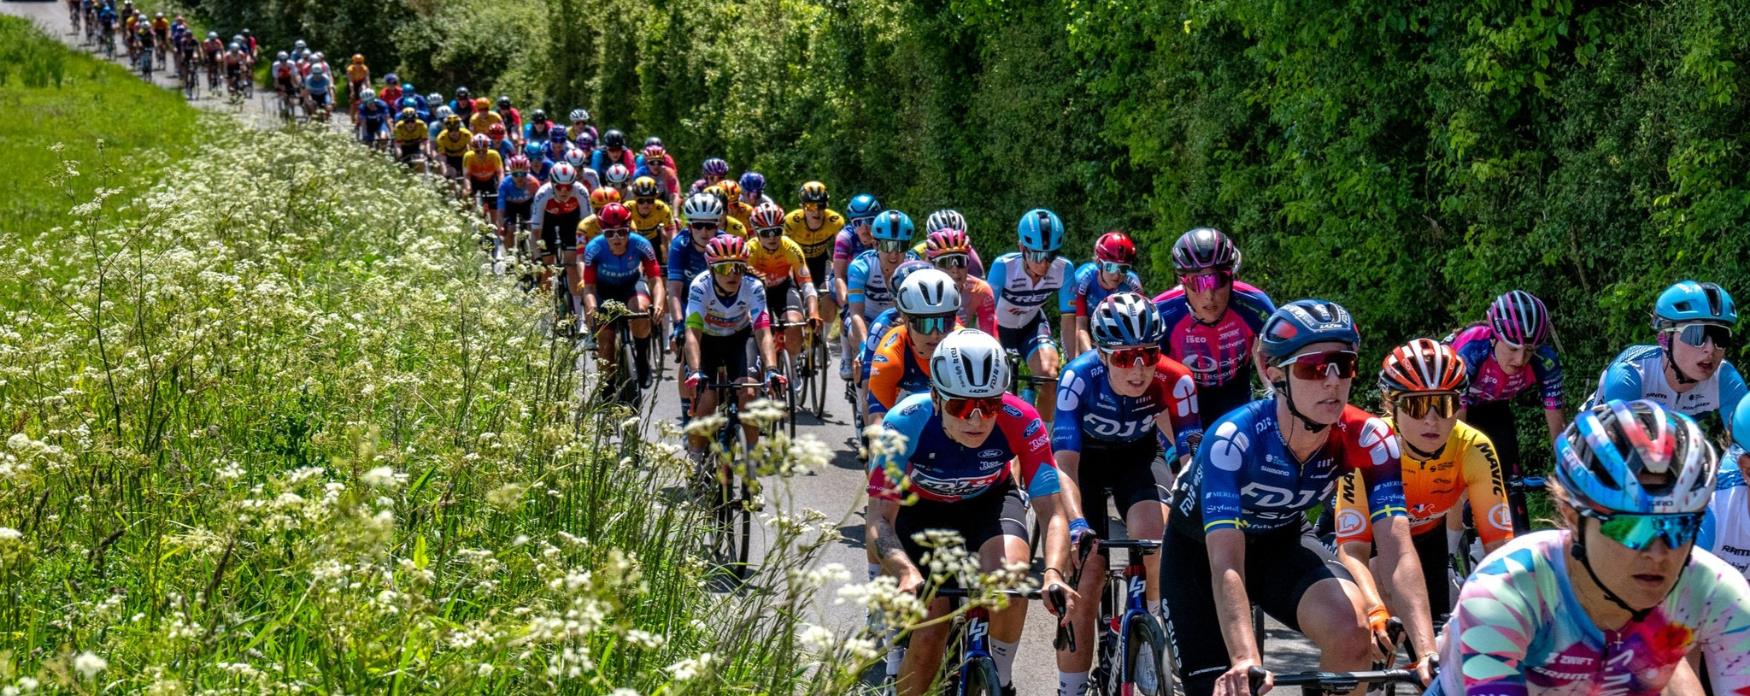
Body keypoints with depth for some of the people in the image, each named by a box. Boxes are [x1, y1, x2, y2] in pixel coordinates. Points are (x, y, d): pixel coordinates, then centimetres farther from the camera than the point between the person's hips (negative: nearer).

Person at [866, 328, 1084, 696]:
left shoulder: (1021, 421, -32)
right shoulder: (905, 423, -35)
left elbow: (1053, 512, -30)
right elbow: (878, 519, -36)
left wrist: (1053, 572, -50)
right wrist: (907, 573, -55)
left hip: (989, 500, 0)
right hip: (922, 508, 0)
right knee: (930, 632, -14)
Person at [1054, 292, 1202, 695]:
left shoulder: (1174, 381, -30)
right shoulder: (1080, 378, -33)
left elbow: (1191, 458, -30)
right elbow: (1065, 466, -37)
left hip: (1136, 456, 1)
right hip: (1084, 457, -1)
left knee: (1155, 537, -27)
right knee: (1085, 577, -10)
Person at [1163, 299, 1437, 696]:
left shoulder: (1367, 439, -26)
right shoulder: (1232, 439, -35)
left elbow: (1397, 551, -32)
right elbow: (1225, 563, -43)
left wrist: (1428, 650, -47)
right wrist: (1245, 661, -59)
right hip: (1201, 547, -2)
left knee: (1352, 633, -27)